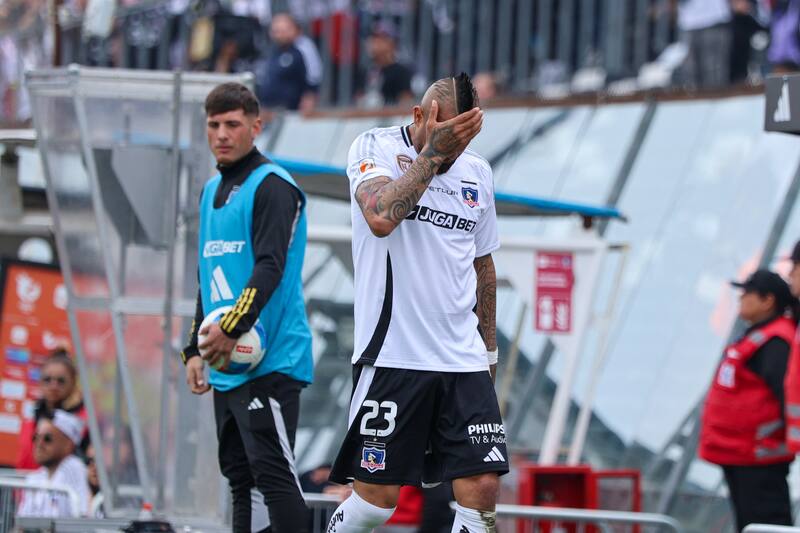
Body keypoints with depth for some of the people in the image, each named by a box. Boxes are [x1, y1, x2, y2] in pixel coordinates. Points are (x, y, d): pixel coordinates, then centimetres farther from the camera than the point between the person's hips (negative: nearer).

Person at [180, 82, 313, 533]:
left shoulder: (273, 186, -8)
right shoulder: (212, 191, 19)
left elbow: (270, 267, -19)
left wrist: (232, 329, -28)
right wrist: (197, 350, 19)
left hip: (271, 361, -9)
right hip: (228, 366, 9)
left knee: (273, 474, -13)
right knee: (240, 476, 8)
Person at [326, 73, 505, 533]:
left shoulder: (477, 172, 13)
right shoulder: (375, 147, -3)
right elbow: (381, 218, -24)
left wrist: (489, 352, 25)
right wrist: (432, 151, -19)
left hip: (463, 359, 5)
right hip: (392, 355, -5)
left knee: (482, 486, -7)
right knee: (378, 495, -3)